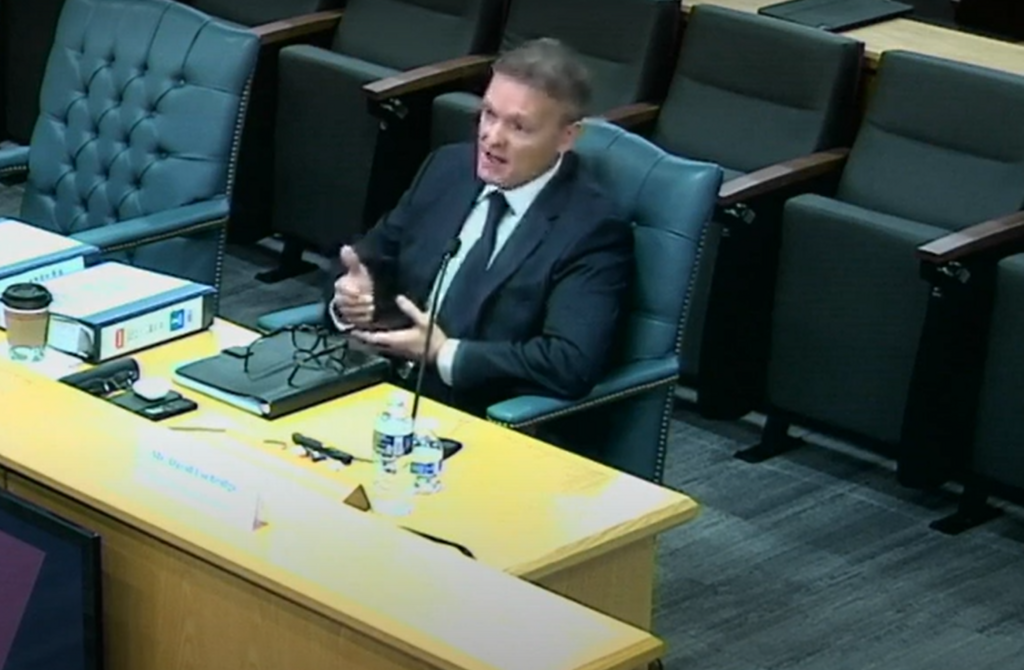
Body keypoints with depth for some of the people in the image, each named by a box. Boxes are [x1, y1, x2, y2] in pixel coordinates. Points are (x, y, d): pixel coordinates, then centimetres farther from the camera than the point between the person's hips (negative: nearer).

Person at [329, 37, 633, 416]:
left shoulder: (592, 230, -11)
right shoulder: (448, 167, 8)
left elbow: (572, 365, -22)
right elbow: (376, 261, 17)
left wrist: (444, 354, -18)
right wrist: (355, 293, -7)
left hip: (489, 427, -6)